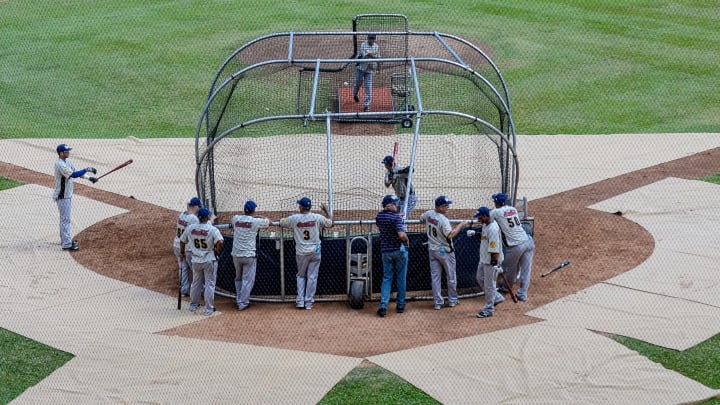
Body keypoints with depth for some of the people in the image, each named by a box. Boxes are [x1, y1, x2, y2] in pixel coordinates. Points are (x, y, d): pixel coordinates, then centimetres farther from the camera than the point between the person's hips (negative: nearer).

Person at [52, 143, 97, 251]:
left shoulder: (67, 161, 6)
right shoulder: (60, 164, -25)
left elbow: (75, 172, 12)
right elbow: (73, 175, -35)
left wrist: (89, 177, 1)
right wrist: (87, 169, -32)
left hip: (68, 194, 10)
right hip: (62, 196, -10)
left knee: (67, 218, 19)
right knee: (66, 219, -6)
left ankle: (66, 240, 31)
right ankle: (66, 244, -1)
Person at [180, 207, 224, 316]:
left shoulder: (190, 228, -3)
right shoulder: (212, 229, -16)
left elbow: (182, 241, 9)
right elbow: (220, 242, -29)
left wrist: (182, 252, 25)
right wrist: (217, 251, -9)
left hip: (196, 260, 4)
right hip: (209, 260, -4)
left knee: (196, 283, 20)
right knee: (210, 284, 6)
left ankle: (193, 305, 29)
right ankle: (208, 309, 7)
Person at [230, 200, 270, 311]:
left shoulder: (236, 219, 2)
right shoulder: (256, 221, -9)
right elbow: (268, 221, 7)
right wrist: (261, 217, 25)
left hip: (236, 255, 4)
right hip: (249, 255, -4)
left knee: (238, 278, 19)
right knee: (248, 280, 3)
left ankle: (239, 300, 21)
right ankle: (243, 304, 3)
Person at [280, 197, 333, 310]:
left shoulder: (294, 218, -10)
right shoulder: (317, 218, -10)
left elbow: (281, 222, 7)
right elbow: (330, 222, 6)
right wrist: (325, 210, 18)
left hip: (301, 253, 1)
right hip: (314, 252, 0)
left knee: (301, 275, 17)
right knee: (312, 277, 6)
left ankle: (300, 300, 10)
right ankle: (309, 302, 7)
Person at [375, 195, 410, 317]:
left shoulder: (379, 216, 3)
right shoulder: (396, 217, -17)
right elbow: (401, 235, -28)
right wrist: (407, 241, -9)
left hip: (385, 251, 4)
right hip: (400, 250, -4)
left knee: (386, 278, 8)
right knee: (401, 278, 10)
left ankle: (383, 306, -5)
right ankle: (400, 305, 17)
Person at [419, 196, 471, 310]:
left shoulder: (428, 214, -4)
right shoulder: (444, 220, -26)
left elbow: (421, 219, 17)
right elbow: (450, 235, -33)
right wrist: (460, 225, -23)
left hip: (432, 250, 6)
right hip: (445, 251, -6)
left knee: (435, 277, 8)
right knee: (451, 276, 12)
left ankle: (438, 302, 9)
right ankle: (452, 300, 22)